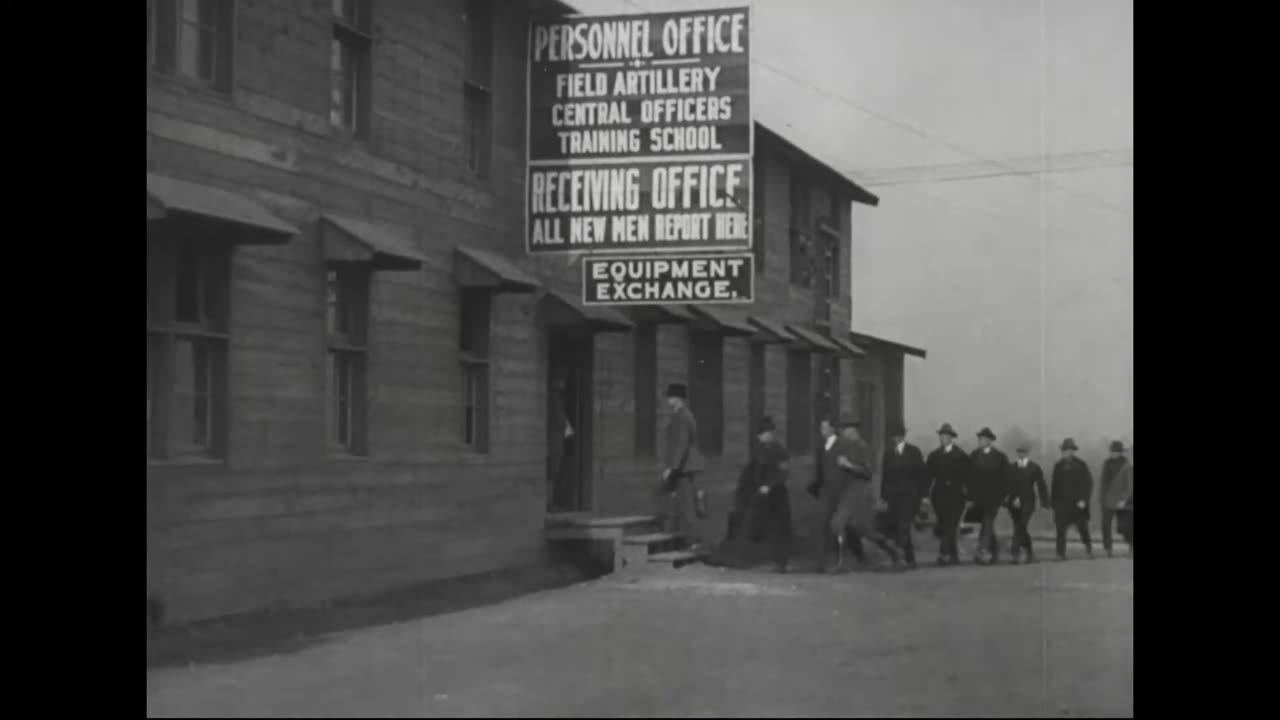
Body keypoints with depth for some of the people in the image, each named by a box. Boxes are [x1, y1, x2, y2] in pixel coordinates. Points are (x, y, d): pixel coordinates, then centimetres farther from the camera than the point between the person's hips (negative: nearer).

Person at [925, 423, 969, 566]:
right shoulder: (934, 456, 9)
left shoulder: (961, 456, 1)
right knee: (944, 525, 3)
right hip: (939, 494, 3)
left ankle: (944, 554, -9)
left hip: (955, 495, -3)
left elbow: (967, 477, -1)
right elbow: (928, 475, 5)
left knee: (951, 525, -8)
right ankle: (953, 555, 16)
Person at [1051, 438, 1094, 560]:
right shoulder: (1058, 466, 10)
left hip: (1078, 503, -2)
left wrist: (1084, 500, -11)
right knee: (1061, 530, -6)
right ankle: (1061, 554, -5)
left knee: (1082, 528, 4)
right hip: (1062, 503, 2)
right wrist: (1053, 502, 7)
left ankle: (1089, 549, 25)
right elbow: (1054, 485, 12)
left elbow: (1088, 483, -2)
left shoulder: (1081, 465, 0)